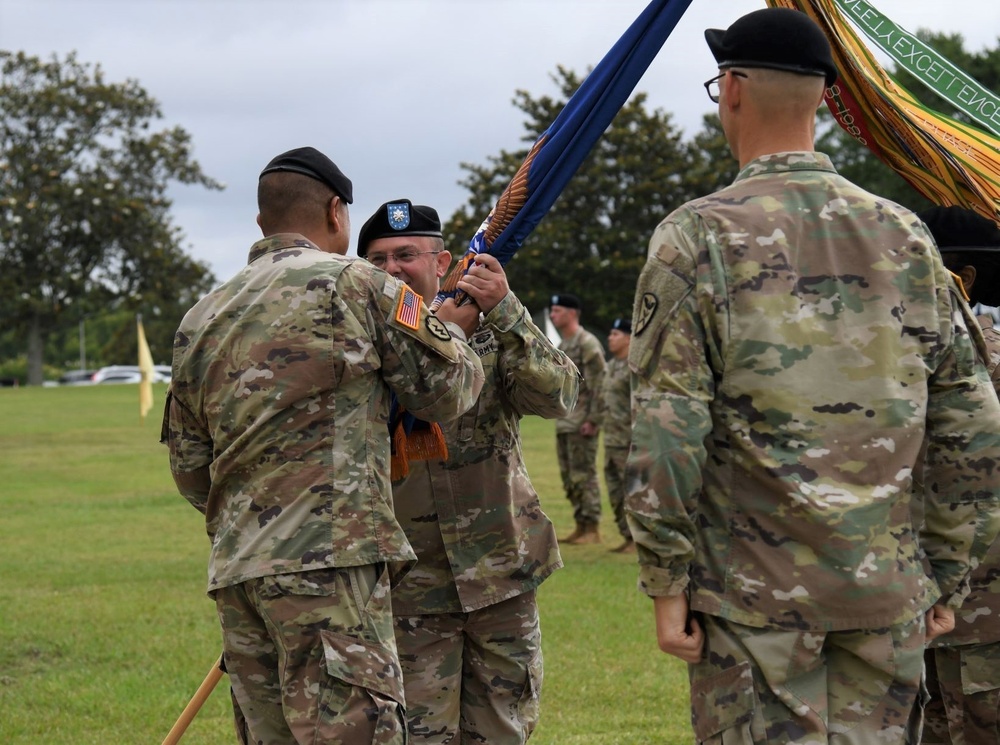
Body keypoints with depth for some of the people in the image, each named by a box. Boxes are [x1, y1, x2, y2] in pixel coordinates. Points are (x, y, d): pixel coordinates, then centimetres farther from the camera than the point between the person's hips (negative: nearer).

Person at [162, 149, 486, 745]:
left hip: (234, 570, 7)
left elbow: (189, 467, 20)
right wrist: (453, 328, 24)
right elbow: (448, 392, 4)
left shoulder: (200, 320, 17)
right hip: (328, 561, -7)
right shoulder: (355, 284, -1)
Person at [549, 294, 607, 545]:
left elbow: (600, 384, -16)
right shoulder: (562, 345, 17)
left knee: (584, 475, -7)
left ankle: (592, 529, -3)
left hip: (582, 422, -10)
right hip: (563, 421, 10)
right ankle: (581, 525, 17)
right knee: (569, 477, 11)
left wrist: (593, 420, -20)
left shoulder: (588, 343, -12)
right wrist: (558, 414, 16)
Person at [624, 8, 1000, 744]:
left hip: (753, 592, -3)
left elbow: (666, 430, -12)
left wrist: (666, 580, -5)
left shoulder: (699, 236, -6)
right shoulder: (905, 235, 6)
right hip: (887, 587, 4)